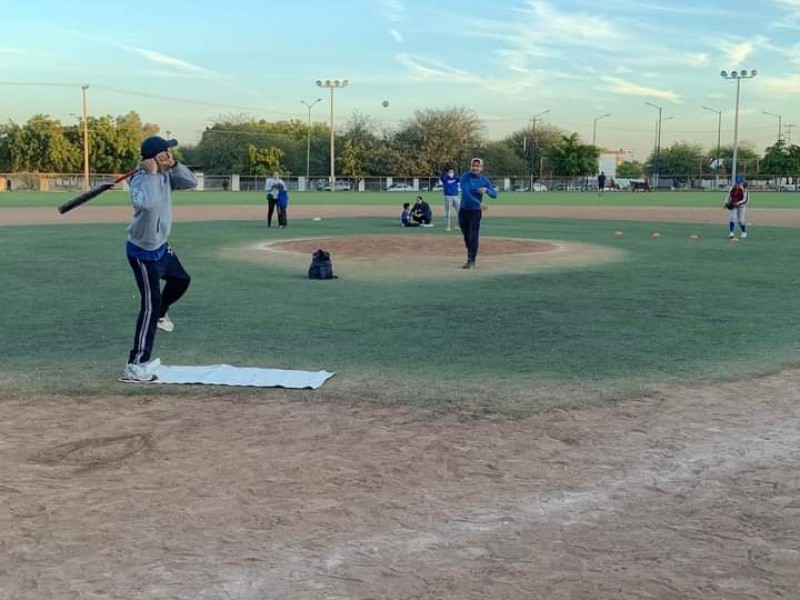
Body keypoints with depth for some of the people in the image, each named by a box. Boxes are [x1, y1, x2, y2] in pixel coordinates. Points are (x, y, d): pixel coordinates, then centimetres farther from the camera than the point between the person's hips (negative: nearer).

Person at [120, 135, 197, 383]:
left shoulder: (165, 175, -2)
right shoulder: (140, 180, -28)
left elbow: (190, 182, 0)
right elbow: (147, 204, -48)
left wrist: (174, 165, -16)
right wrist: (152, 174, -38)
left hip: (160, 246, 9)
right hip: (143, 252, -9)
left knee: (181, 280, 28)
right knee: (150, 304, -11)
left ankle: (159, 315, 53)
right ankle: (135, 367, -9)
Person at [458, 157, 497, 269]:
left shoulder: (484, 180, -2)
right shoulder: (465, 177, -9)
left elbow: (494, 194, -3)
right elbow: (466, 193, -23)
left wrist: (486, 190, -24)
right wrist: (479, 203, -31)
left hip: (476, 211, -1)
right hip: (464, 210, 1)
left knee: (474, 236, -10)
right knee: (466, 236, 13)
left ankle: (472, 261, -10)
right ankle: (470, 255, 36)